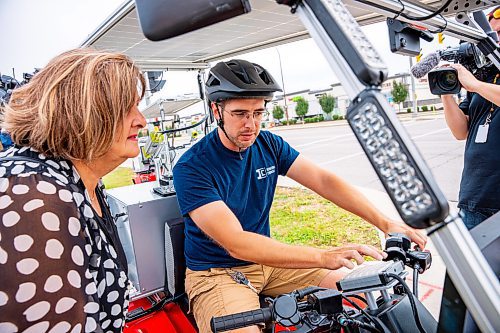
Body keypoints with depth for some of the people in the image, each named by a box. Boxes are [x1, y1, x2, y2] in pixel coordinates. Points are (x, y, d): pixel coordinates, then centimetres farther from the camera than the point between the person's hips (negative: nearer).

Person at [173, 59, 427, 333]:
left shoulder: (269, 144, -3)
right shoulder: (191, 168, -22)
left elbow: (323, 181, -9)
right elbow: (236, 243, -31)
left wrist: (386, 223, -21)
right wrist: (323, 257, -39)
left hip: (266, 259, 6)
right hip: (217, 273, -5)